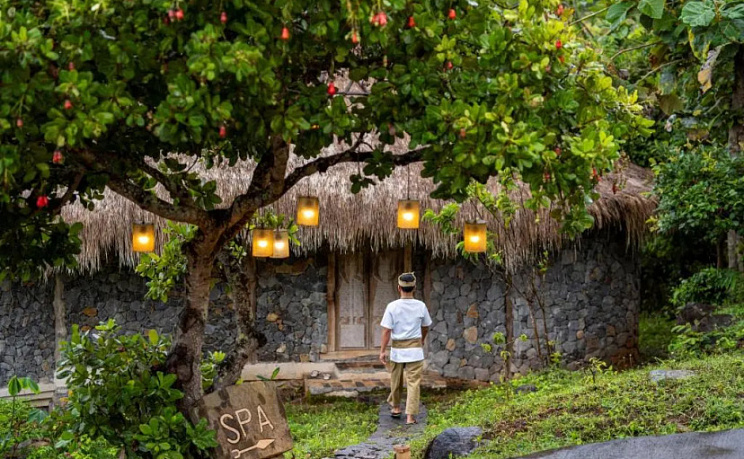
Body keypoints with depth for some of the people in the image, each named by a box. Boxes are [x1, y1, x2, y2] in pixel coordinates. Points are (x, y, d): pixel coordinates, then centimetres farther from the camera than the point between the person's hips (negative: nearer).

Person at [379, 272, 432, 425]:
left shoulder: (392, 306, -10)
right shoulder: (421, 306, -4)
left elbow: (386, 331, -11)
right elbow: (425, 327, 11)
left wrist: (382, 351, -3)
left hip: (397, 349, 0)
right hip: (415, 349, 0)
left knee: (396, 380, 18)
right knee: (413, 382, 0)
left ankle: (396, 408, 35)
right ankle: (410, 415, -6)